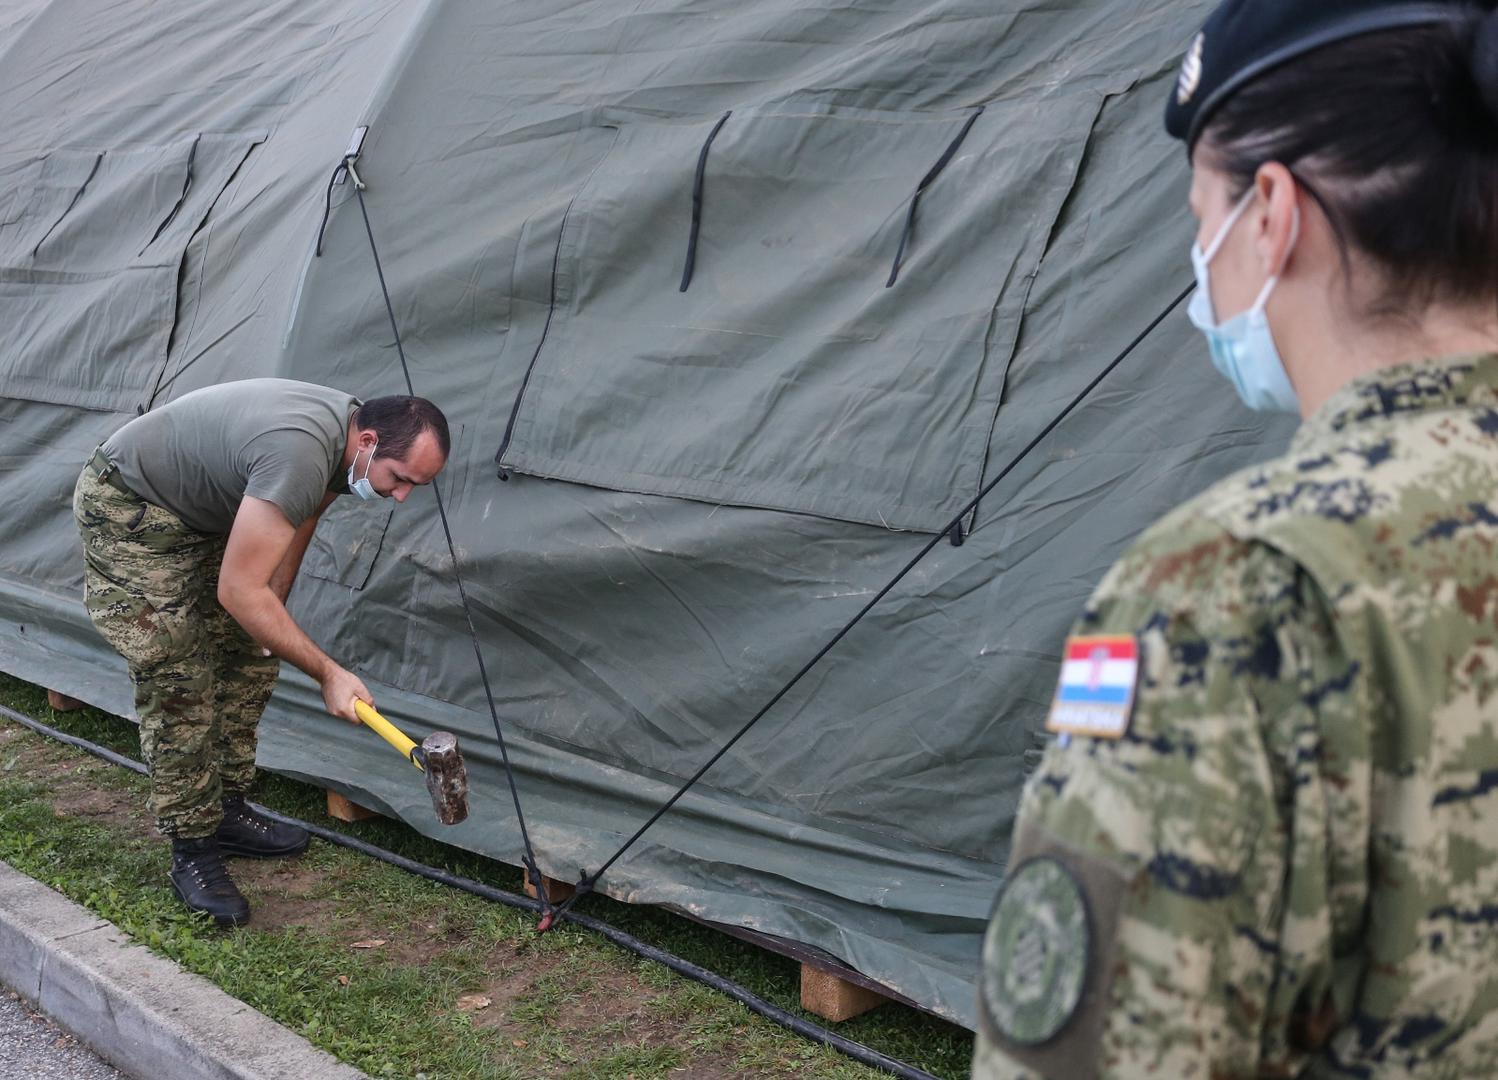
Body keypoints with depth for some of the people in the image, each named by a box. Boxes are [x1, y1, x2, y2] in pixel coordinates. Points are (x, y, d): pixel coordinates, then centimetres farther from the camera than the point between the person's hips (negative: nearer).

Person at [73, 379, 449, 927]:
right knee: (178, 684, -13)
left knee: (251, 651, 8)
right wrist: (328, 673, -29)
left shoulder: (346, 433, -7)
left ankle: (227, 811, 20)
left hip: (200, 512, 10)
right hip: (126, 510, -10)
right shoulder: (300, 454, -37)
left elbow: (295, 521, 12)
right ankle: (193, 853, -3)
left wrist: (272, 609, 14)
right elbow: (238, 591, -34)